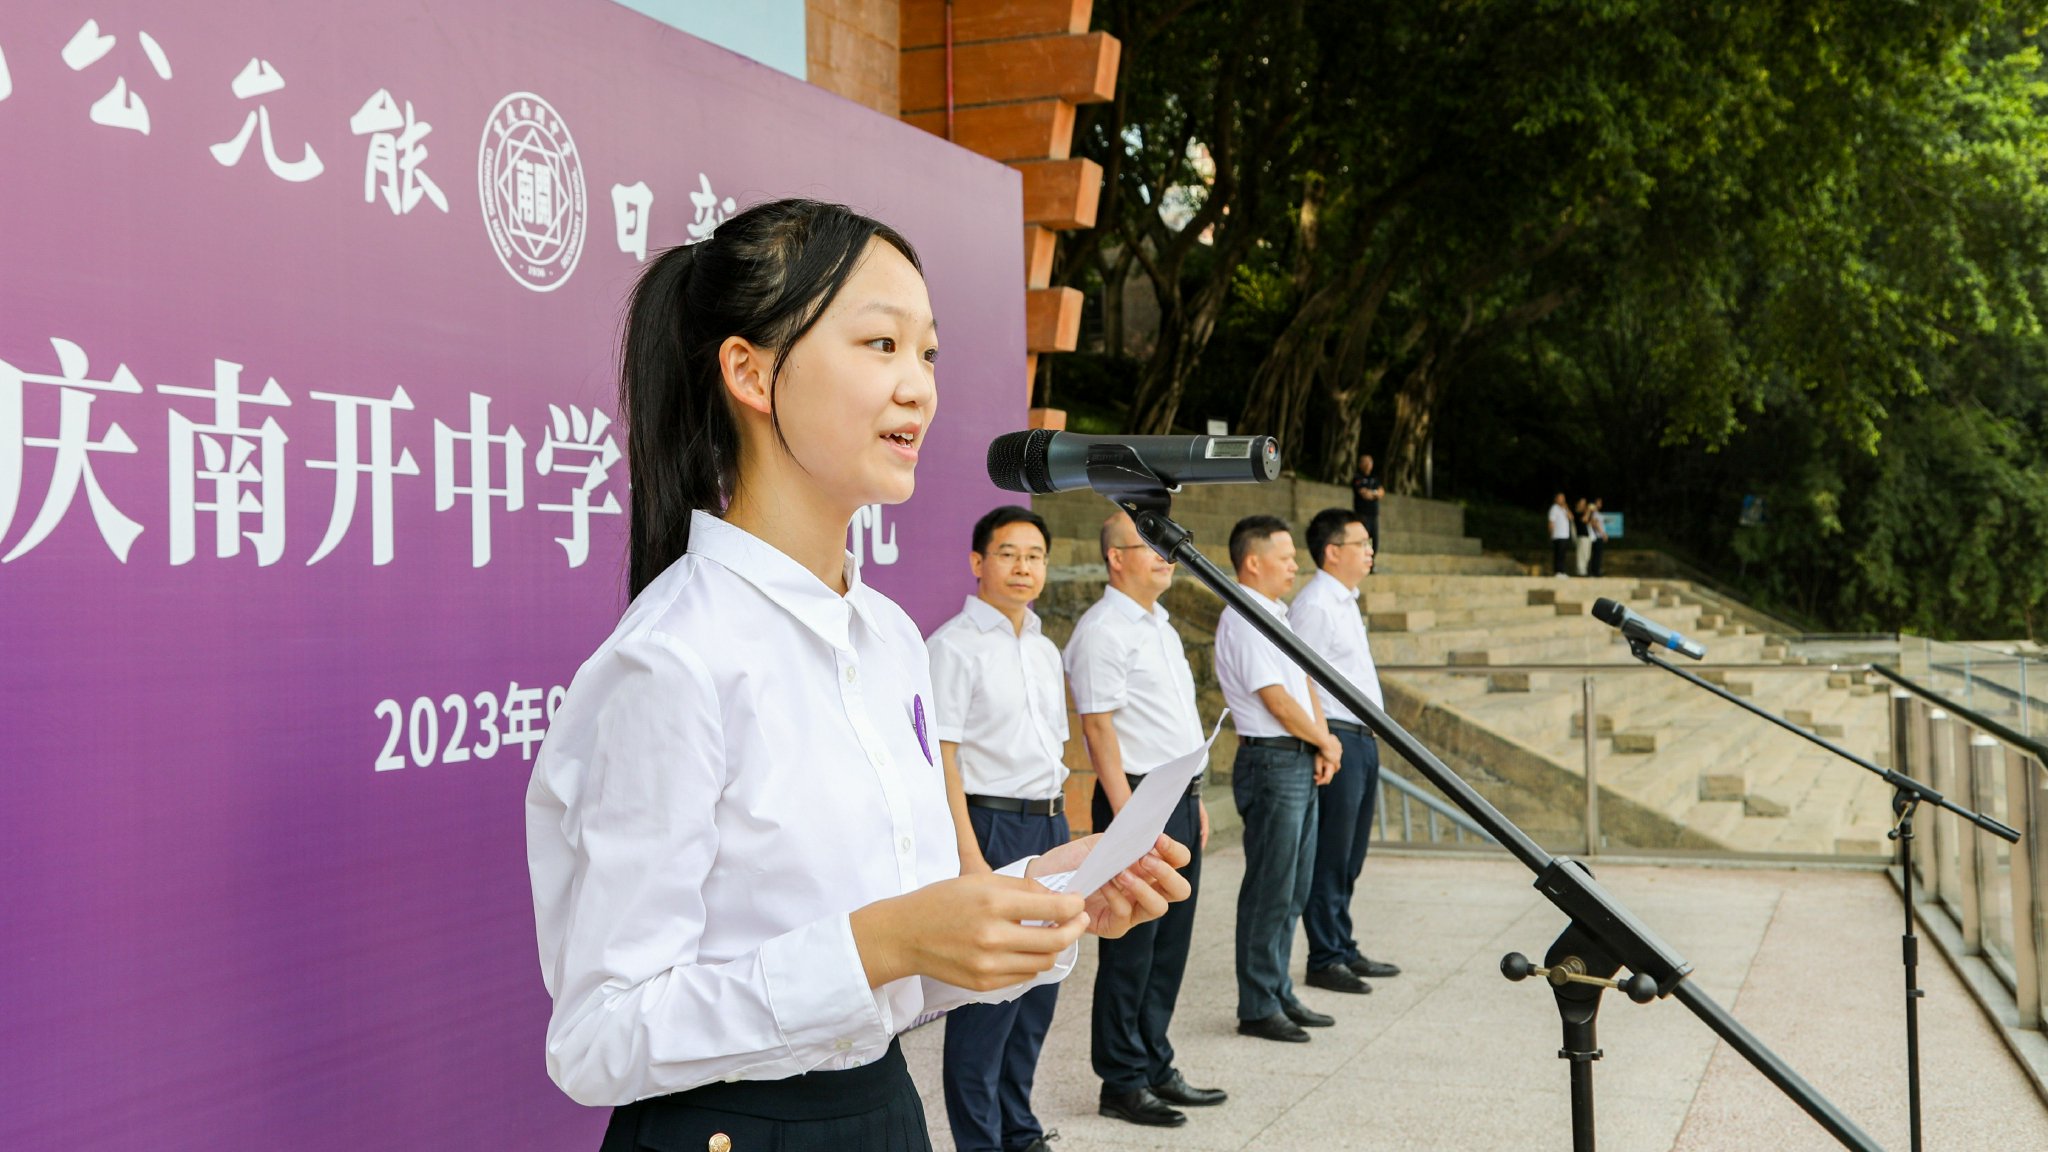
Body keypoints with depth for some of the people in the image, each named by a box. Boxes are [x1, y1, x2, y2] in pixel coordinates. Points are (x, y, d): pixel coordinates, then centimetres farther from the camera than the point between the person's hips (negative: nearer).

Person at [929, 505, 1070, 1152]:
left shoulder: (1045, 650, 16)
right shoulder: (954, 645, -8)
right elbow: (942, 758, -13)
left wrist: (1065, 839, 16)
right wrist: (970, 855, -18)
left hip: (1049, 827, 8)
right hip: (992, 826, -8)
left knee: (1039, 986, 12)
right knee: (989, 994, -4)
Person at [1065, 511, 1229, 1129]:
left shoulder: (1161, 627, 17)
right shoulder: (1102, 630, -12)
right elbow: (1099, 726, -17)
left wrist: (1196, 800, 19)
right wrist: (1128, 818, -20)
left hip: (1181, 799, 9)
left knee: (1170, 944, 14)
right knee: (1132, 948, -2)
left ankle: (1156, 1069, 24)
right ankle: (1122, 1084, 8)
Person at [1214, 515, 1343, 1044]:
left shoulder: (1276, 615, 16)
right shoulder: (1242, 622, -15)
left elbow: (1305, 684, 16)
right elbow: (1277, 701, -17)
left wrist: (1323, 744, 2)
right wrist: (1324, 742, -3)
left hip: (1301, 763, 10)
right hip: (1271, 762, -10)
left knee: (1293, 891, 14)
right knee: (1269, 892, -4)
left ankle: (1280, 995, 23)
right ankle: (1257, 1007, 3)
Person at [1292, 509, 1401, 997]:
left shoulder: (1345, 602, 17)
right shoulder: (1314, 605, -14)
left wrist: (1369, 739, 20)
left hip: (1363, 739, 10)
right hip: (1336, 739, -10)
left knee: (1349, 859, 15)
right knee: (1330, 859, -3)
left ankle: (1344, 951, 24)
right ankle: (1325, 960, 4)